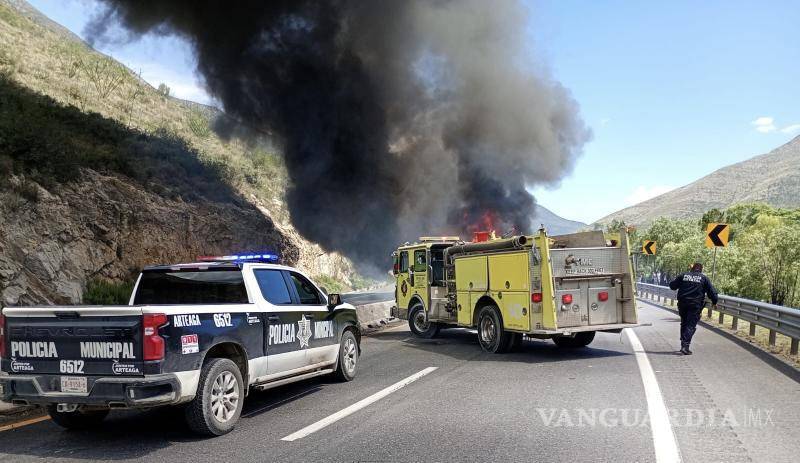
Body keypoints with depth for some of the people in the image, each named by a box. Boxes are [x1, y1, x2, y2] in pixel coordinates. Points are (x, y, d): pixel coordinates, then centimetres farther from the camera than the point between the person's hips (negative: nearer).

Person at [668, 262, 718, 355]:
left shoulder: (683, 276, 7)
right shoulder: (704, 278, 3)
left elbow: (672, 285, 11)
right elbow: (712, 292, 3)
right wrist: (714, 302, 19)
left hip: (682, 304, 3)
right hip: (695, 305, -3)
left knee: (684, 324, 18)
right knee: (691, 326, -3)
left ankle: (683, 344, 21)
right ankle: (685, 346, -15)